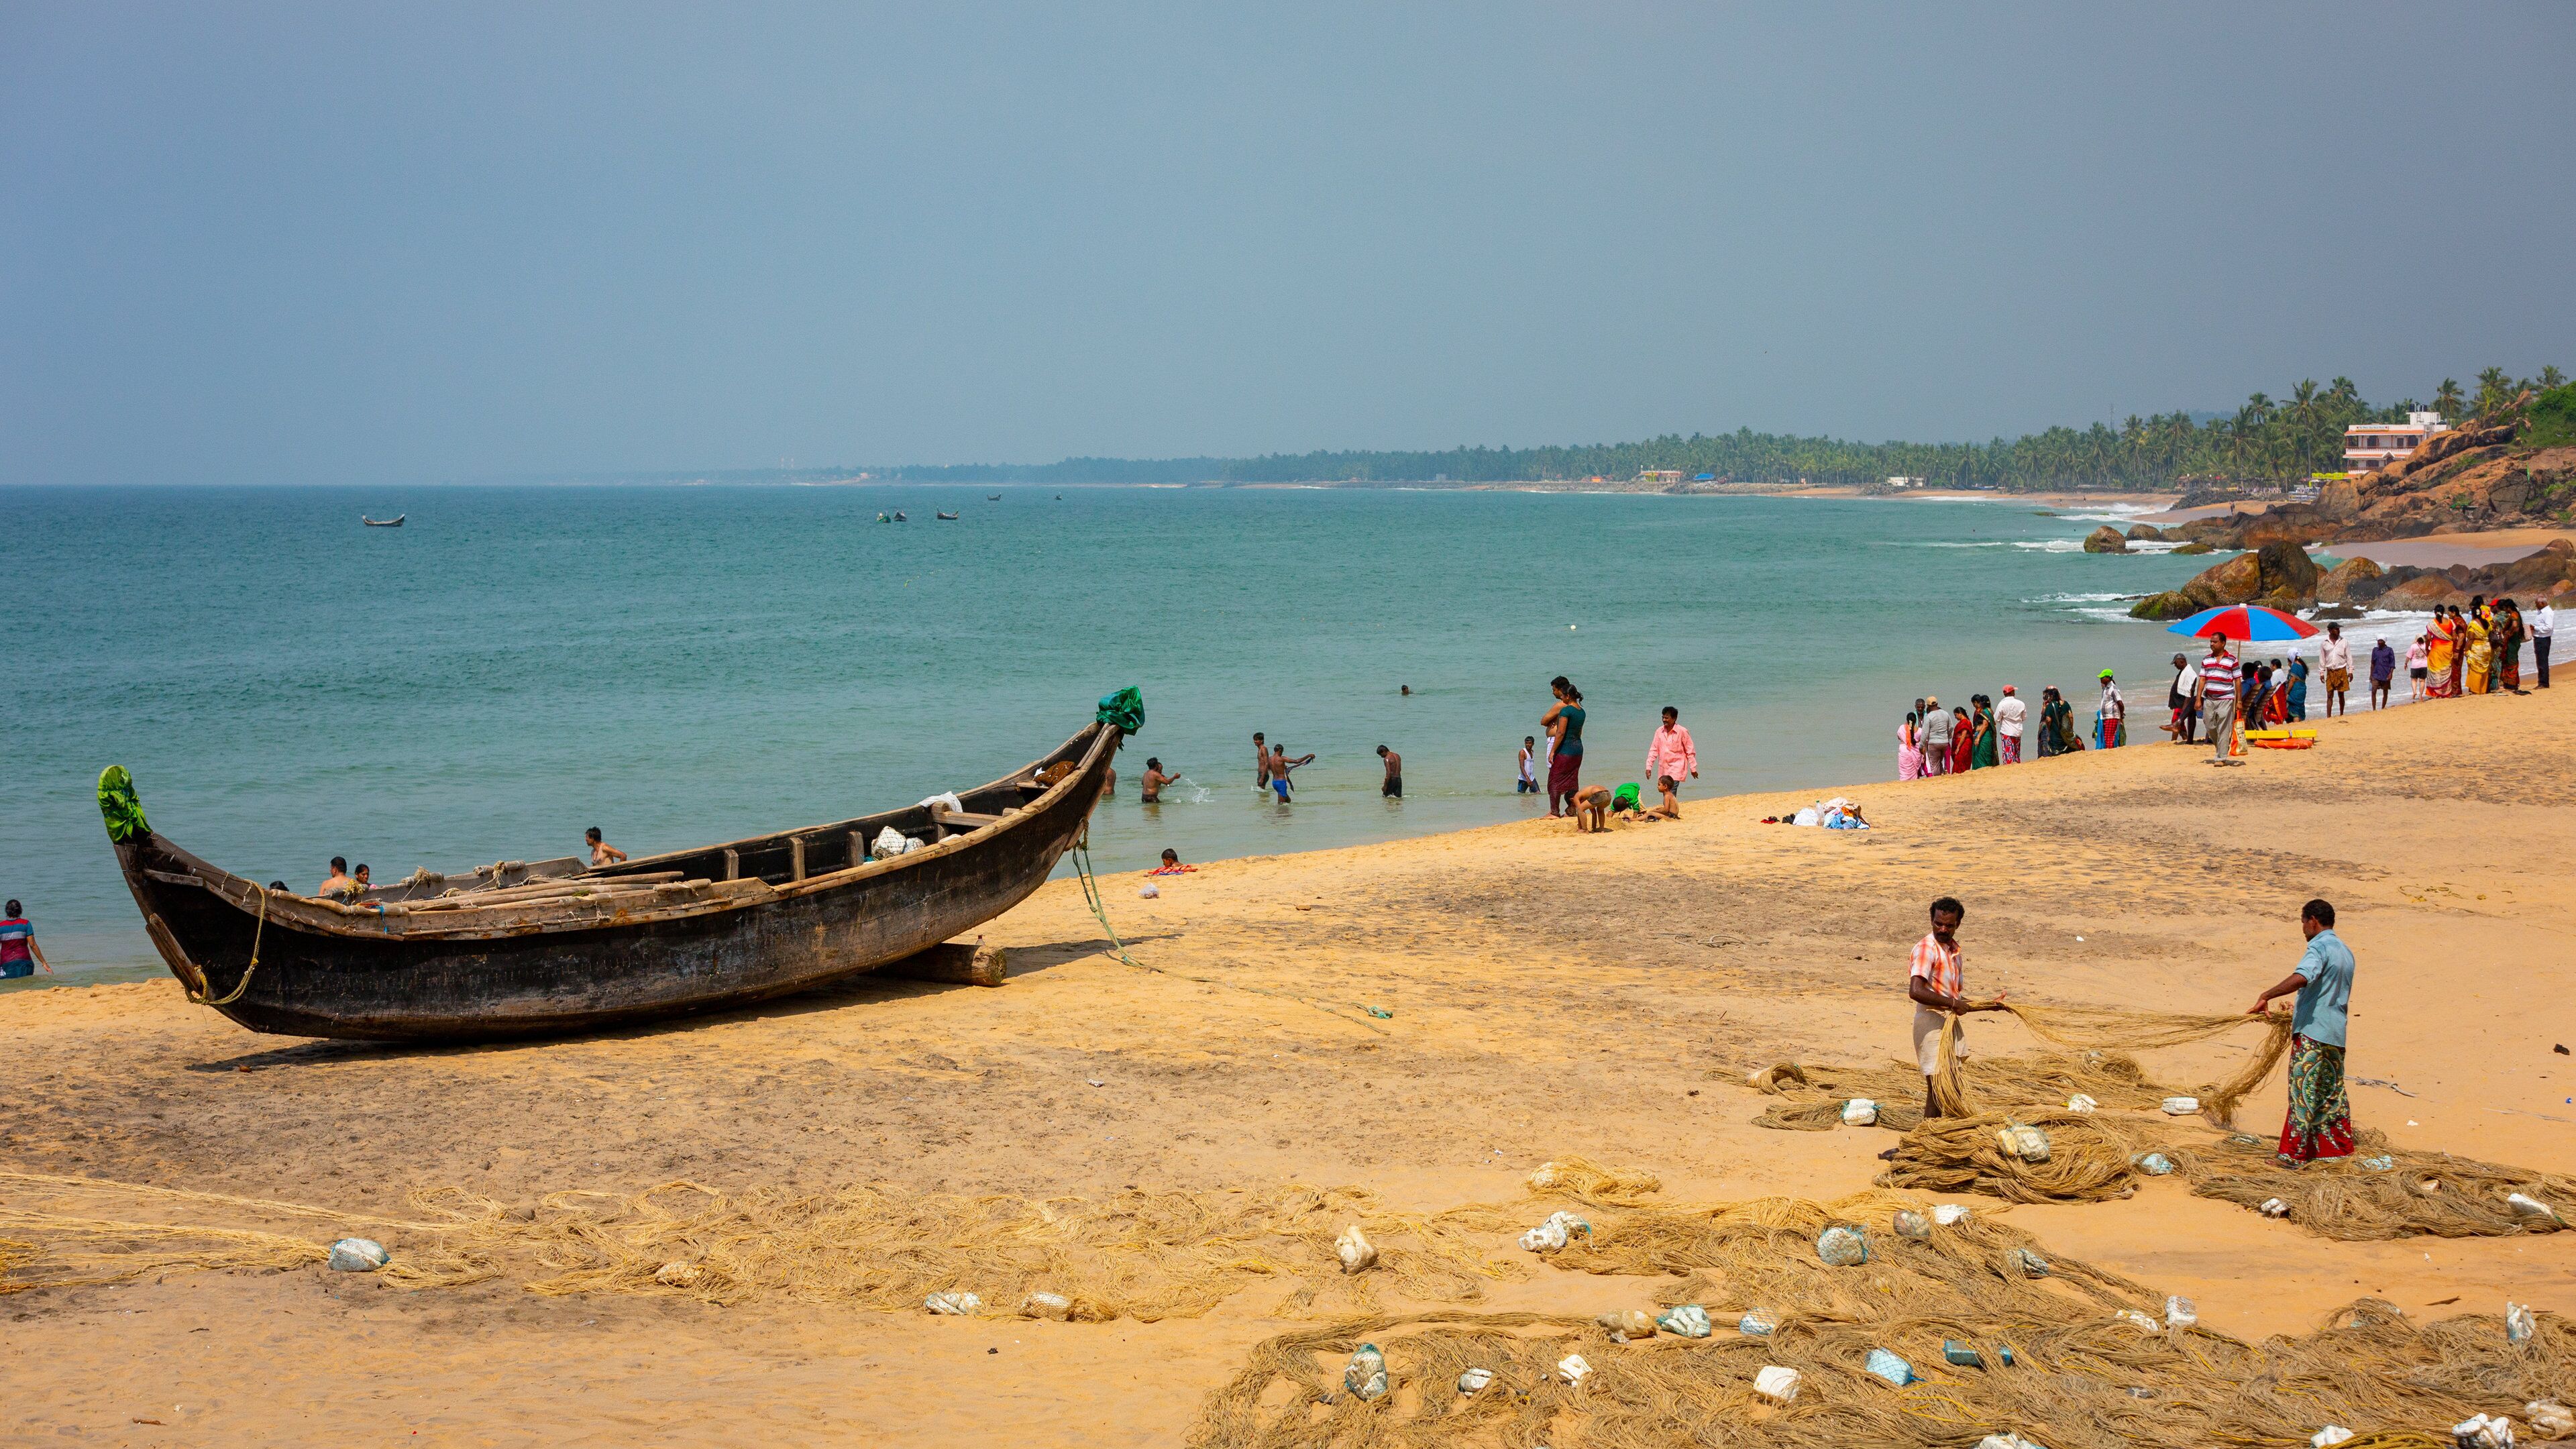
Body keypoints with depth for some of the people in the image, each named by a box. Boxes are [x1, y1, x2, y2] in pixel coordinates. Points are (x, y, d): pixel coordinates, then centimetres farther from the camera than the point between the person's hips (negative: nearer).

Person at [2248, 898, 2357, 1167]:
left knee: (2303, 1092, -6)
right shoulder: (2345, 951, 17)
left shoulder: (2319, 947, -12)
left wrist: (2266, 997, -28)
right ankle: (2339, 1147, 22)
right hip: (2336, 1034, 9)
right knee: (2332, 1092, 16)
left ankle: (2293, 1155, -5)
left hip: (2312, 1032, -9)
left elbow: (2300, 978, -32)